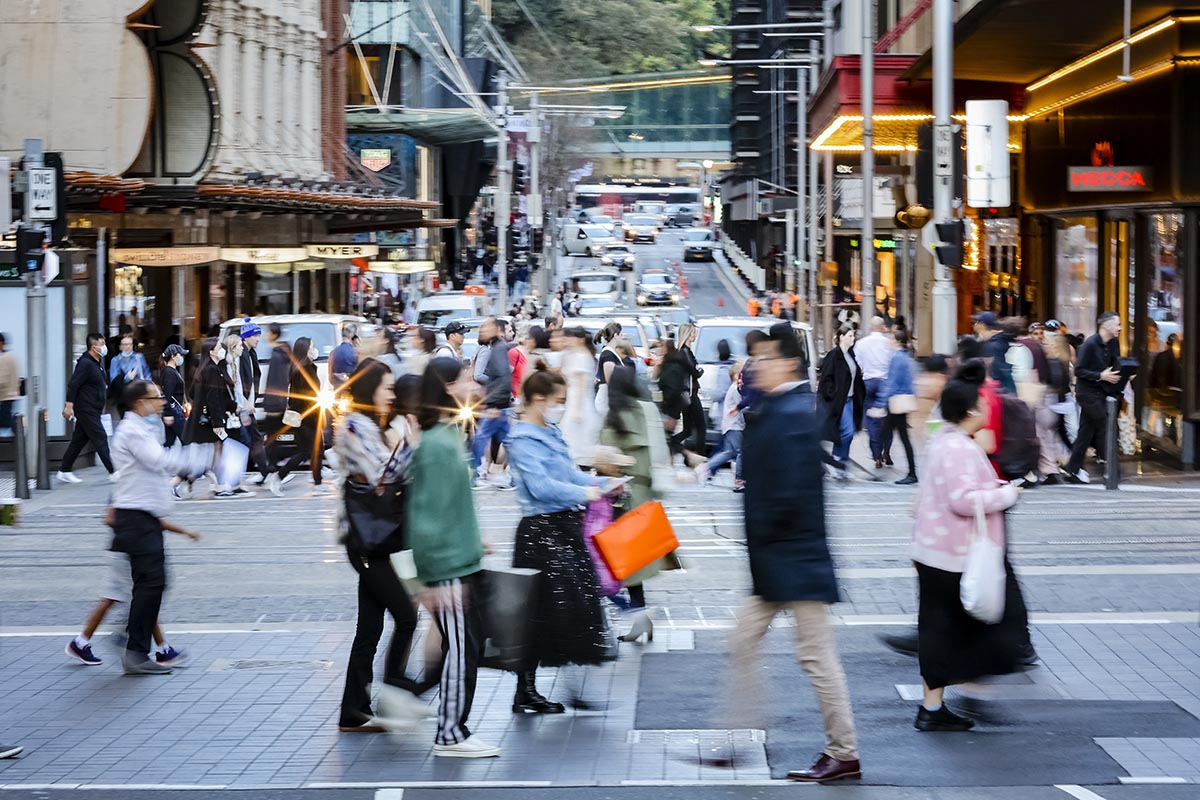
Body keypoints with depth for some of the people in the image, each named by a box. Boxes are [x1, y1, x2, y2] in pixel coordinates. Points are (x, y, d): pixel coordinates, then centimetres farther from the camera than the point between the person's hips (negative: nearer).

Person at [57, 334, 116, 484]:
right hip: (86, 409, -10)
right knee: (100, 439, -7)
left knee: (79, 440, 12)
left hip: (93, 409, 10)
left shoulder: (98, 362, 14)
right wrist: (69, 405, -24)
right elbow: (73, 384, -20)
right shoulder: (85, 363, -16)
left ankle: (64, 471, 18)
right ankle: (113, 472, -5)